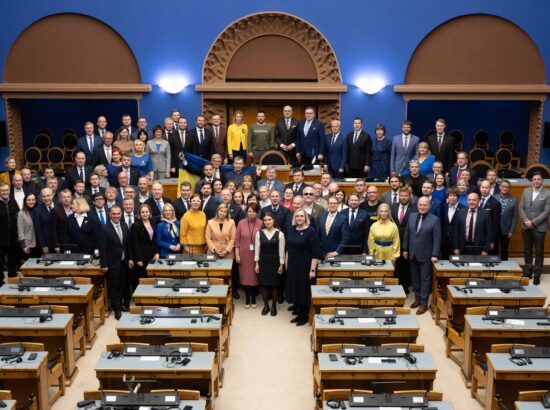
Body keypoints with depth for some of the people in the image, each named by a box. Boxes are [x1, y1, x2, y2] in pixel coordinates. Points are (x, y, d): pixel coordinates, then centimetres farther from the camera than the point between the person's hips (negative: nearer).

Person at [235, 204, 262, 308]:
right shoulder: (241, 223, -3)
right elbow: (237, 239, 1)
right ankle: (247, 299, 21)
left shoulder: (261, 223, -6)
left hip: (256, 255, -1)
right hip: (244, 254, 1)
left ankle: (253, 298, 22)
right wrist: (237, 254, -3)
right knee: (245, 276, 6)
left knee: (255, 276, 6)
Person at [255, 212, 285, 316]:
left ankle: (274, 306, 21)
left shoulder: (279, 234, -6)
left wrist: (281, 265, -5)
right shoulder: (259, 233, -1)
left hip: (275, 262, -1)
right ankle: (266, 305, 21)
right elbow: (257, 249, 2)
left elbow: (281, 250, -4)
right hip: (263, 262, 1)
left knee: (274, 284, 7)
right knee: (264, 284, 7)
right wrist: (256, 263, 0)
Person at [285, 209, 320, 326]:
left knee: (304, 289, 5)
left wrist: (312, 269, -19)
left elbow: (316, 253, -15)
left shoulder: (311, 231, -14)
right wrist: (286, 263, 10)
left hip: (305, 266, -5)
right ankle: (298, 307, 31)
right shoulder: (291, 229, 3)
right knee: (295, 287, 13)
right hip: (292, 265, 5)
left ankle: (304, 315, 20)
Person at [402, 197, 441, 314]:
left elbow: (437, 239, -11)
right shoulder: (412, 216, 4)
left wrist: (435, 255, -16)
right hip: (413, 254, 5)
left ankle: (424, 304, 10)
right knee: (415, 278, 14)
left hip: (426, 255, -5)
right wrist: (405, 249, 9)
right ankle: (417, 299, 27)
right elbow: (407, 233, 10)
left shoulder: (435, 219, -10)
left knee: (425, 280, 3)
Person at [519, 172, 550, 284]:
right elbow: (521, 207, 6)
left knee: (539, 252, 5)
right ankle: (527, 272, 25)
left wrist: (533, 222, -15)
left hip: (539, 227, -4)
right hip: (526, 227, 4)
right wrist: (526, 220, -9)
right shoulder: (526, 191, 5)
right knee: (527, 250, 13)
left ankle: (537, 274, 15)